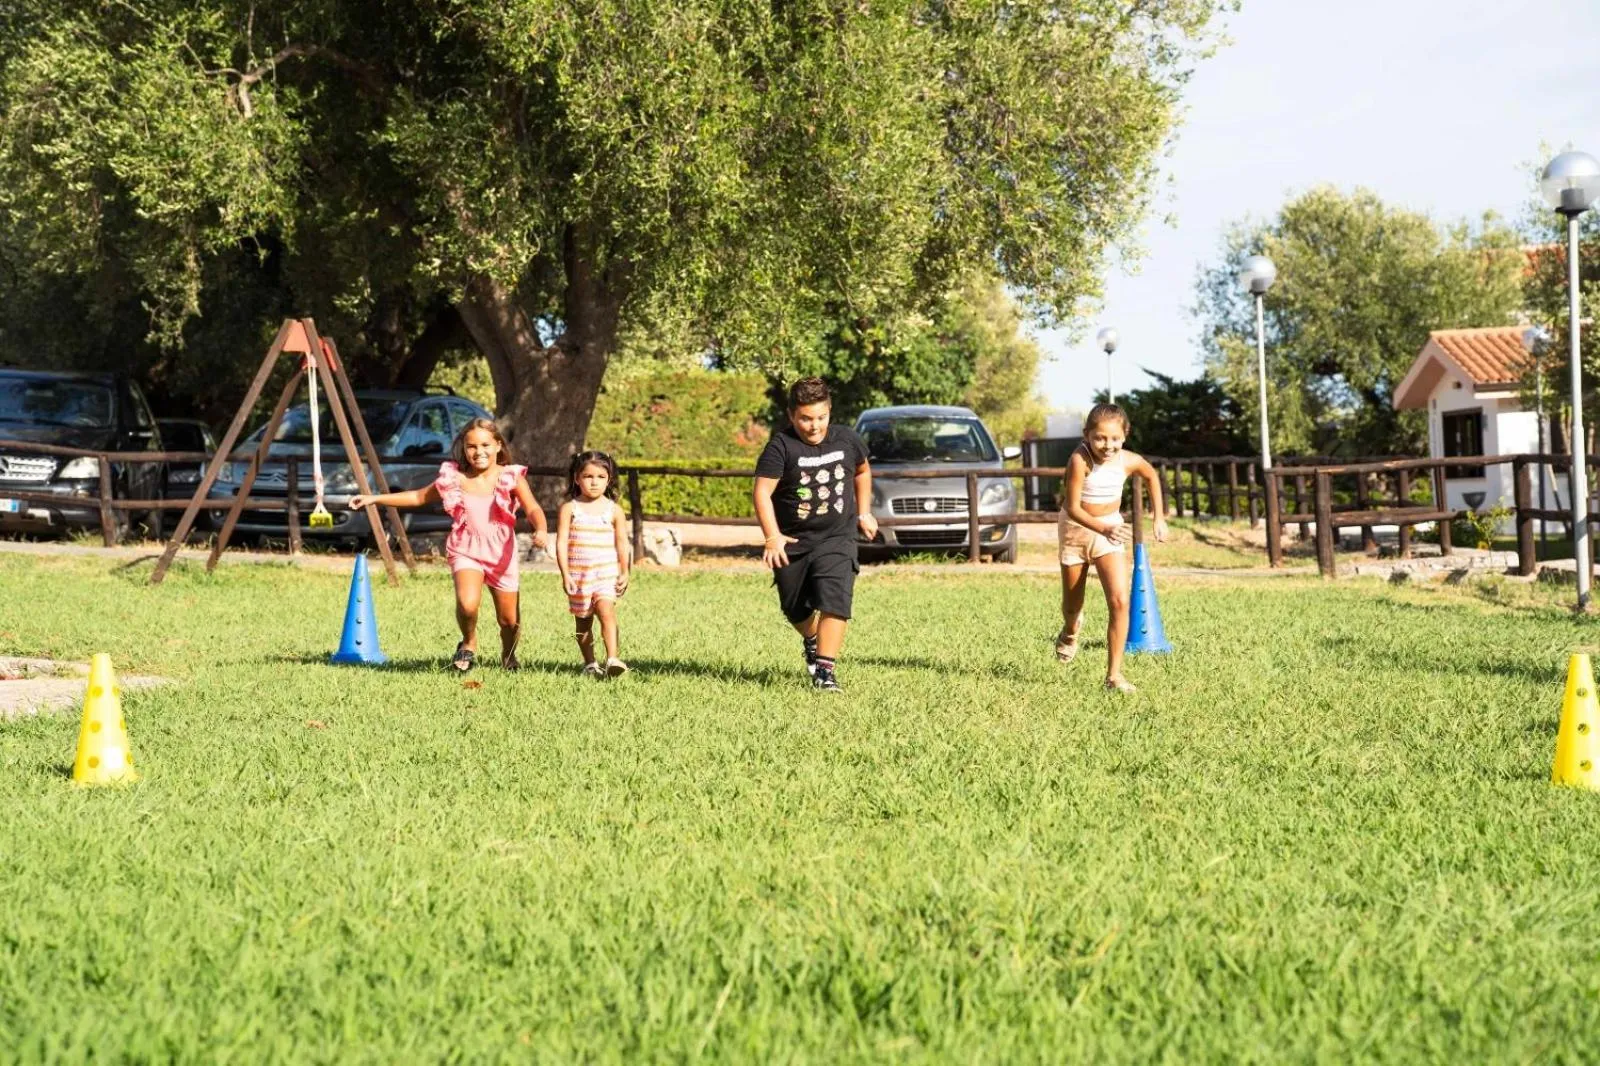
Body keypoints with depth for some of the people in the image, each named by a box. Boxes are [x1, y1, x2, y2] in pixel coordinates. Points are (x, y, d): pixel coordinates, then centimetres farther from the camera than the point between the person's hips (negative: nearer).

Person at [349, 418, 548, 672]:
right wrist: (374, 499, 8)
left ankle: (509, 658, 44)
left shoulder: (511, 477, -5)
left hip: (502, 556, 0)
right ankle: (469, 644, 4)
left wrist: (541, 530, -40)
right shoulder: (455, 478, 0)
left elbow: (533, 508, -17)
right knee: (467, 603, -29)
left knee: (509, 620, 9)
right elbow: (419, 497, 12)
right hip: (466, 553, 0)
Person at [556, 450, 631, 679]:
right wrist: (565, 574, -10)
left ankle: (612, 658, -27)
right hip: (578, 574, 1)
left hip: (606, 573, -1)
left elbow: (622, 542, 7)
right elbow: (561, 542, -4)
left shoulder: (613, 510, 3)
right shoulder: (569, 508, 0)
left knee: (606, 611, -20)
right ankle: (590, 663, 19)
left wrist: (624, 572, 3)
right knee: (583, 621, 8)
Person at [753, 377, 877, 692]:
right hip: (793, 542, 0)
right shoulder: (781, 446, -15)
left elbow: (862, 470, 20)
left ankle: (824, 669, -17)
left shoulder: (847, 440, -1)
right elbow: (763, 491, -20)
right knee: (795, 608, 17)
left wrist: (864, 512, 18)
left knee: (834, 601, -20)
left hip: (837, 539, 0)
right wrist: (772, 537, -30)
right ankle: (811, 641, 49)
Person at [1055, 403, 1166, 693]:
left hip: (1110, 529, 2)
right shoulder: (1080, 460, -28)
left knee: (1120, 602, -14)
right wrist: (1103, 529, -41)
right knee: (1072, 605, 14)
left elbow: (1152, 476, 8)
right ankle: (1070, 631, 53)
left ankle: (1114, 675, -7)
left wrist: (1159, 518, 7)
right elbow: (1073, 508, -27)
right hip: (1076, 528, -2)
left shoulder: (1129, 461, -16)